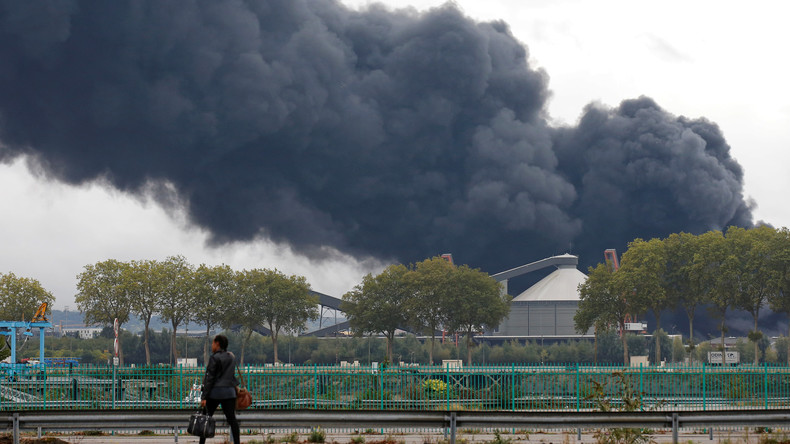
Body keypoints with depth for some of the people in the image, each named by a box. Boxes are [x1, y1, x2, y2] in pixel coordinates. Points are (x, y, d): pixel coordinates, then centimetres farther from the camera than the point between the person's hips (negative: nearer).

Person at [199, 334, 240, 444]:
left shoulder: (215, 358, -10)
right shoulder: (232, 357, 9)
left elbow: (210, 378, -13)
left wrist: (204, 397, -13)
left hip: (215, 391, -5)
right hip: (229, 391, 5)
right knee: (231, 418, 2)